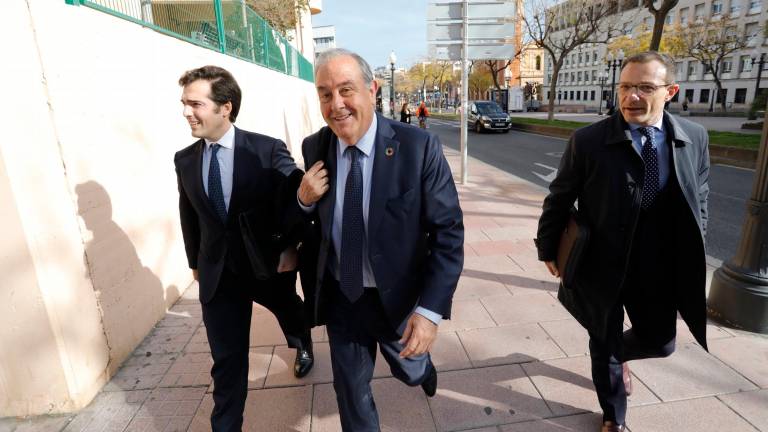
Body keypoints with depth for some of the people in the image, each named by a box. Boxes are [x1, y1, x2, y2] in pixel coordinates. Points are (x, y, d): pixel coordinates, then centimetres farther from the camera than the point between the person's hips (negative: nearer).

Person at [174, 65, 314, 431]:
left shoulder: (268, 150, -15)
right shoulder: (184, 160, -1)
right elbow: (189, 215, 10)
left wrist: (292, 247, -16)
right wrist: (196, 262, 17)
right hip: (218, 272, 2)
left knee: (290, 314, 28)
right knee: (226, 358, 7)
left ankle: (303, 346, 63)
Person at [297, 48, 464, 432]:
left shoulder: (418, 147, -20)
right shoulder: (314, 148, -8)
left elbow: (448, 231, -17)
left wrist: (431, 308, -23)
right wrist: (304, 199, -17)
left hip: (399, 297, -2)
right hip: (340, 297, 3)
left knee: (409, 369, 27)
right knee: (350, 391, 20)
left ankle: (423, 366, 64)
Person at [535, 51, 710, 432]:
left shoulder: (695, 138, -3)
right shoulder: (588, 141, -15)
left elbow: (699, 200, 9)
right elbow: (559, 200, -6)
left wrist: (693, 254, 9)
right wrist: (548, 247, -1)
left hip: (660, 271, 3)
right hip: (602, 267, -3)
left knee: (659, 342, 19)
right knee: (604, 347, 14)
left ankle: (617, 354, 56)